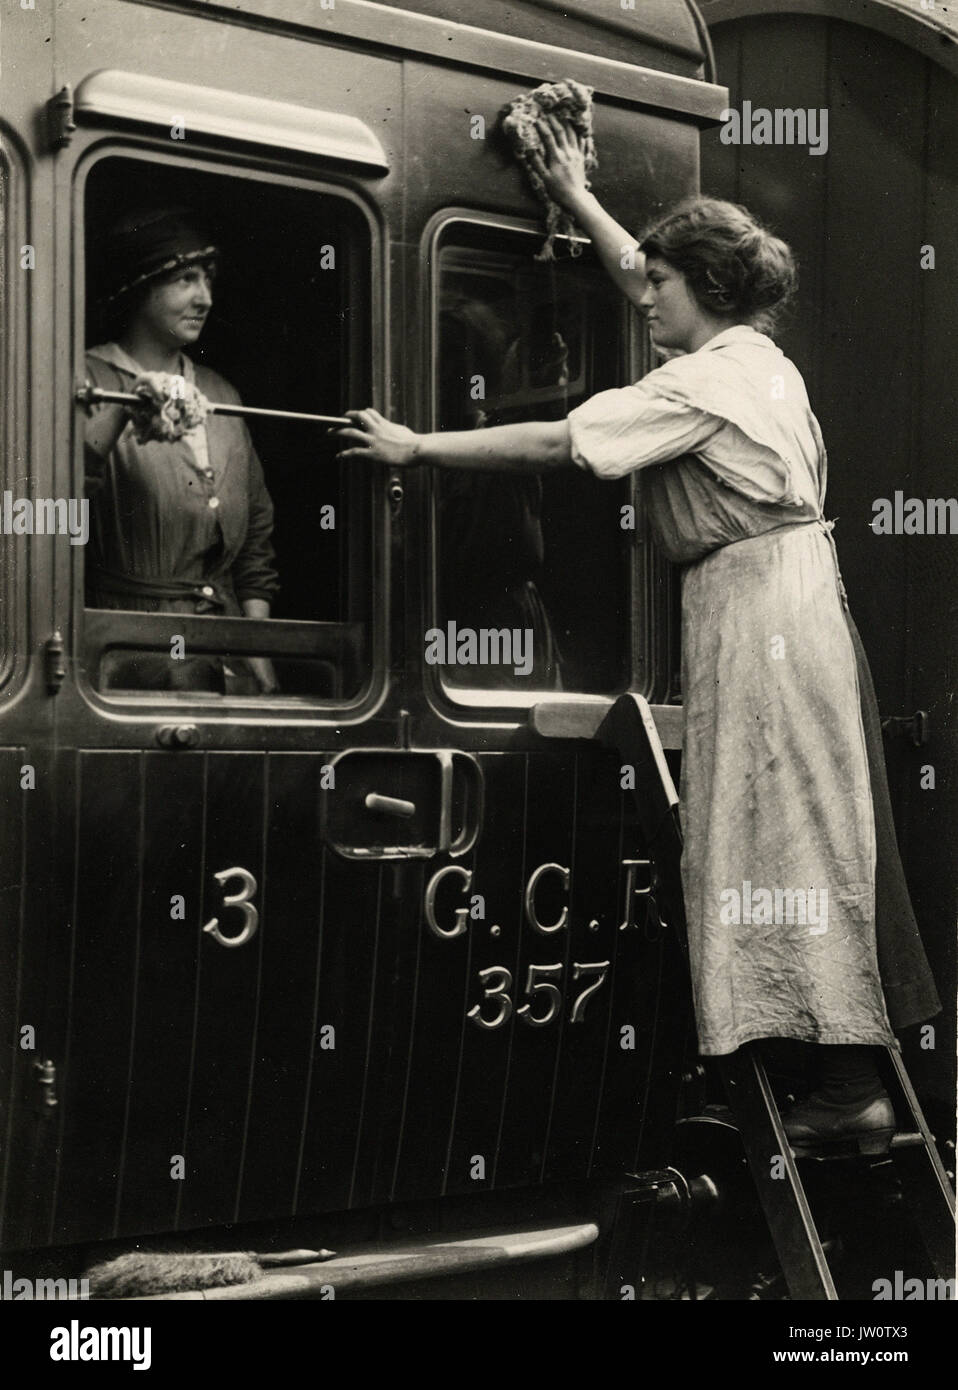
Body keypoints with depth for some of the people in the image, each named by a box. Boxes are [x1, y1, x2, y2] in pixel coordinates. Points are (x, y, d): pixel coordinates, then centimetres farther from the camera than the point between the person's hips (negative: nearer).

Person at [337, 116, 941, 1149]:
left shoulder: (705, 383, -13)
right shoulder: (755, 355, 15)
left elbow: (555, 444, -17)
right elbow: (652, 284, 32)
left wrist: (418, 448, -11)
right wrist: (578, 202, 39)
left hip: (758, 604, -10)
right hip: (782, 593, 10)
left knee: (788, 845, -7)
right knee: (807, 842, 9)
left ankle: (846, 1090, -5)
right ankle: (852, 1078, 12)